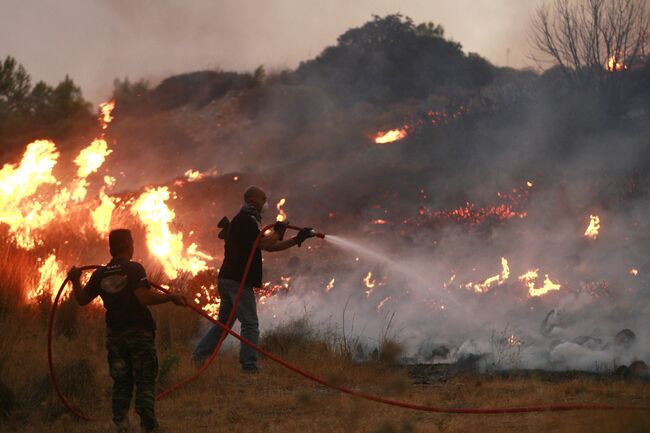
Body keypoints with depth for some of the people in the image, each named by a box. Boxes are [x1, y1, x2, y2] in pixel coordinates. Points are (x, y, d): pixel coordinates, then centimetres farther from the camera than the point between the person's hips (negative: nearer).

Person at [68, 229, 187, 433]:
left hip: (115, 334, 5)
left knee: (121, 383, 12)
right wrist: (171, 297, -18)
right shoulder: (134, 269, -11)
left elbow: (82, 299, 11)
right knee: (145, 383, 0)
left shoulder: (100, 274, 4)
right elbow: (144, 297, -23)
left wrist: (75, 281, 24)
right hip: (139, 332, -5)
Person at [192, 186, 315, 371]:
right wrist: (278, 232, -3)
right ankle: (249, 364, -9)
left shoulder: (245, 220, 22)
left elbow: (269, 247, 20)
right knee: (250, 323, -8)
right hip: (238, 280, -10)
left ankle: (199, 354, 15)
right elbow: (265, 243, -21)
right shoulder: (245, 220, -11)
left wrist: (296, 240, 13)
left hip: (227, 279, 10)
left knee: (224, 321, 16)